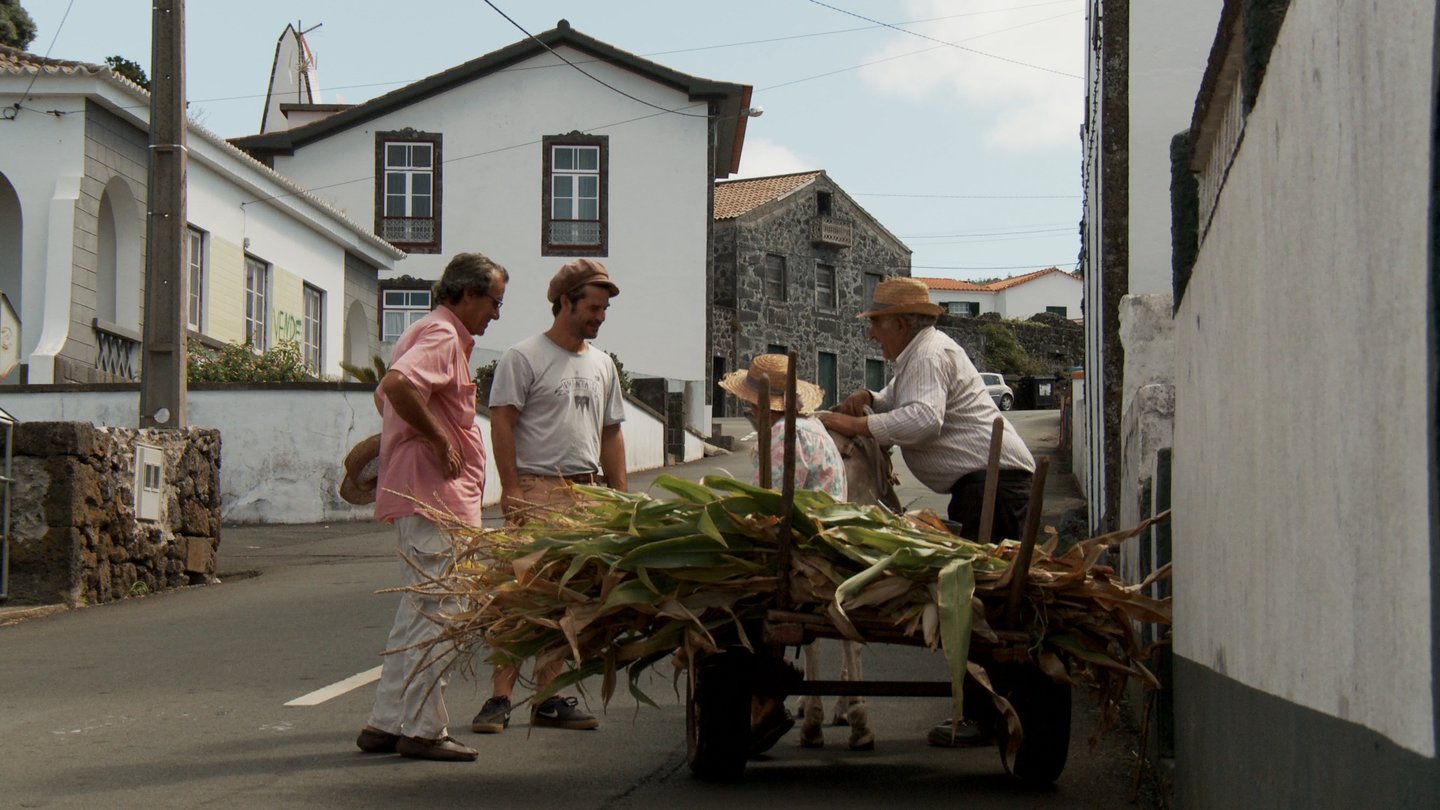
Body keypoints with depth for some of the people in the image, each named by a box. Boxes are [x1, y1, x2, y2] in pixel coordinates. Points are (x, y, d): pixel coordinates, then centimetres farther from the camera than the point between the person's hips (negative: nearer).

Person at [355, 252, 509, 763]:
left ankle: (386, 725, 16)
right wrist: (439, 441, -21)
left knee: (419, 611, 13)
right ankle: (423, 730, -4)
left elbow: (385, 394, 33)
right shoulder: (442, 336, -11)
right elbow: (397, 385, -30)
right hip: (433, 495, -11)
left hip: (419, 493, 11)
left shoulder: (435, 334, 22)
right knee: (433, 611, -7)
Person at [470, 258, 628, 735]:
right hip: (536, 491, -6)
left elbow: (611, 434, 22)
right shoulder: (524, 357, -3)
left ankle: (549, 699, 12)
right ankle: (500, 698, -7)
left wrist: (620, 497, 15)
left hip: (586, 495, 6)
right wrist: (513, 491, -15)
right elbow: (502, 425, -7)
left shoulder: (602, 365, 18)